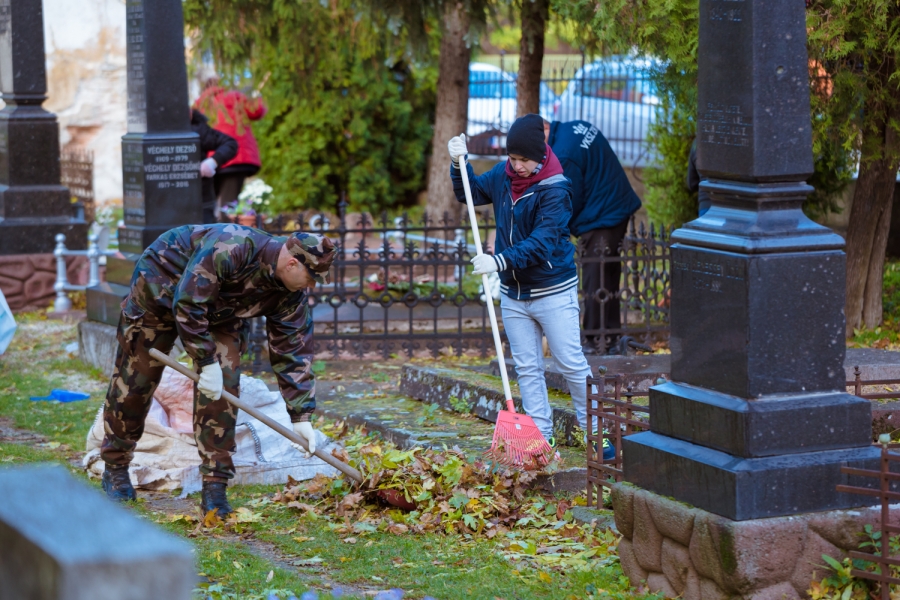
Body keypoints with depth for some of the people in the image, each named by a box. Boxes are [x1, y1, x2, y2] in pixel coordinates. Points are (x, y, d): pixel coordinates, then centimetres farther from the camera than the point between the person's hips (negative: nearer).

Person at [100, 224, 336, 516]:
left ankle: (215, 487, -7)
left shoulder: (291, 293, -18)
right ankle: (115, 468, 23)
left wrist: (301, 415, -15)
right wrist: (206, 362, -33)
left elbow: (293, 349, -12)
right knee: (136, 379, 3)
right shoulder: (231, 249, -40)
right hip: (160, 289, -5)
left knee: (224, 387, -11)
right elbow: (187, 303, -36)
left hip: (219, 314, 5)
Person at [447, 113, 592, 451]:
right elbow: (471, 193, 17)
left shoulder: (555, 189, -19)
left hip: (553, 292, -6)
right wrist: (459, 163, -1)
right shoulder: (503, 175, 1)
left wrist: (500, 261, -36)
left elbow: (542, 242, -27)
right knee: (527, 368, 10)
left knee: (572, 364, -1)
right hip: (512, 293, 6)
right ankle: (541, 435, 17)